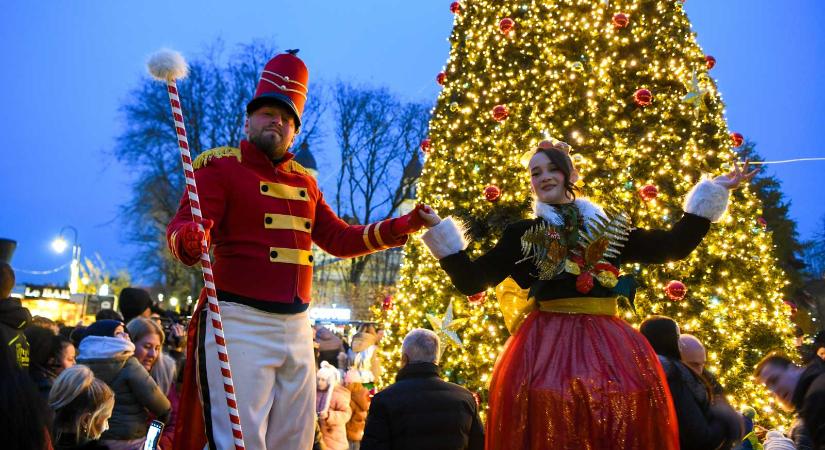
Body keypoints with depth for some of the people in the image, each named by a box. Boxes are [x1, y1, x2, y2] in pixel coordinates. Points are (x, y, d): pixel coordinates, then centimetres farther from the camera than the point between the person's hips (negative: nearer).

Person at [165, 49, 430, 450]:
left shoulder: (304, 180, 18)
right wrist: (189, 240, -40)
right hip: (240, 322, -7)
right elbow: (182, 226, -15)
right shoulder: (221, 166, -2)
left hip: (296, 326, 7)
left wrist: (403, 226, 13)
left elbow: (338, 238, 22)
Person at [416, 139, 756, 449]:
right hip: (544, 343, -2)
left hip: (606, 342, 2)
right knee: (548, 418, -17)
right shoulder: (522, 234, 12)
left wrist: (712, 190, 18)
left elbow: (674, 245, 16)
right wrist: (439, 229, 3)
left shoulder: (608, 227, 16)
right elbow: (470, 280, 9)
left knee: (626, 411, -15)